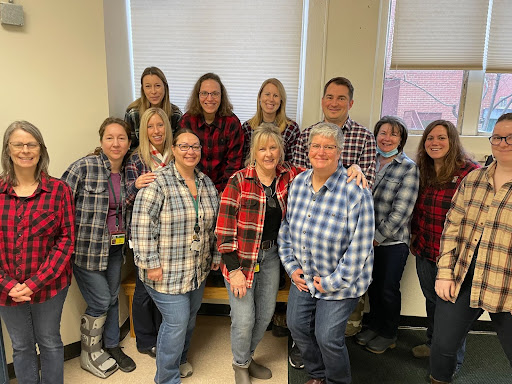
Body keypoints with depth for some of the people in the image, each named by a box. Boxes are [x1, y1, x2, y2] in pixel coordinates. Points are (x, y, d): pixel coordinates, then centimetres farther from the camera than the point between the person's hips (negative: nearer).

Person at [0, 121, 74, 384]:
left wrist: (35, 283, -14)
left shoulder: (58, 190, -7)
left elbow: (66, 239, -8)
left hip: (48, 285, -1)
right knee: (21, 346, 19)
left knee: (50, 342, 16)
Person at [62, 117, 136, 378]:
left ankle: (112, 347, 37)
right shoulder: (84, 167, -15)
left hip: (115, 247, 6)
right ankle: (89, 355, 25)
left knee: (112, 298, 17)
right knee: (100, 302, 1)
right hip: (88, 247, -5)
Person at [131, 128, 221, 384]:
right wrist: (151, 264, -19)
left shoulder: (207, 184, 6)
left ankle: (179, 359, 46)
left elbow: (214, 224, 14)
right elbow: (142, 226, -19)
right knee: (176, 322, -1)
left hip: (198, 270, 7)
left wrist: (216, 255, 15)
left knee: (190, 318, 20)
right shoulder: (158, 183, -16)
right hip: (167, 272, -6)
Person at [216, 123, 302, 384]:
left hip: (271, 255, 5)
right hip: (242, 257, -4)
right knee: (244, 319, 2)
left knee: (265, 314, 16)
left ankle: (247, 358, 43)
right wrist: (234, 270, -16)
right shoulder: (239, 181, -14)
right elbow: (224, 228, -14)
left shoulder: (288, 175, -2)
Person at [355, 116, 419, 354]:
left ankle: (388, 335, 28)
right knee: (372, 285, 16)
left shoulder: (408, 168, -10)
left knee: (388, 289, 7)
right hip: (368, 238, 4)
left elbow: (401, 211, -15)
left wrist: (378, 237, -14)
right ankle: (374, 326, 37)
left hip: (393, 241, -4)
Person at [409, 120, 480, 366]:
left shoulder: (470, 172, -15)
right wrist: (415, 236, 12)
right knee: (432, 299, 22)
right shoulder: (423, 171, 5)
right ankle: (432, 344, 43)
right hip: (425, 253, 6)